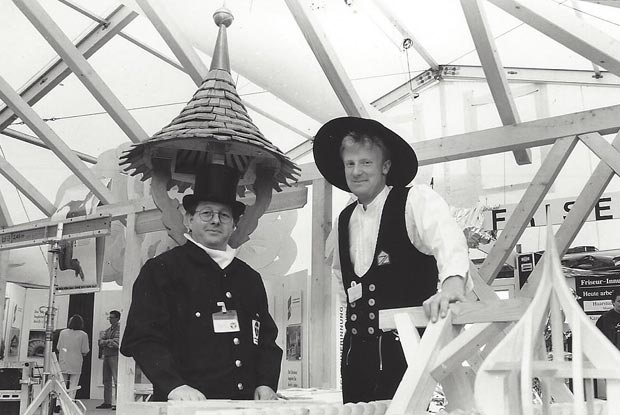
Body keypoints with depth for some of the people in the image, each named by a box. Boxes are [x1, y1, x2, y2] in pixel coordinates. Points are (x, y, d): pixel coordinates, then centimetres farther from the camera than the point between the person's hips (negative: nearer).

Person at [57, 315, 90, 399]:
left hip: (63, 363, 2)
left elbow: (58, 348, 4)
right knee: (73, 385, 4)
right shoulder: (83, 335, -8)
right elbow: (85, 351, -7)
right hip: (76, 363, -2)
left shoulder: (63, 332, -1)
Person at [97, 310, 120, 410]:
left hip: (115, 356, -8)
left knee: (117, 380, -10)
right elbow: (100, 341, 15)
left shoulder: (119, 328, -5)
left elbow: (117, 343, -14)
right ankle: (107, 402, 15)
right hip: (106, 356, 8)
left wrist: (105, 342, -4)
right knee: (107, 380, 9)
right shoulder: (108, 329, 19)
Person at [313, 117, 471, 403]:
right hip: (356, 352, 5)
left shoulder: (416, 201, -6)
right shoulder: (343, 221, 12)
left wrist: (452, 284, -45)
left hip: (405, 347, -5)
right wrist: (355, 301, 13)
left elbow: (448, 240, -26)